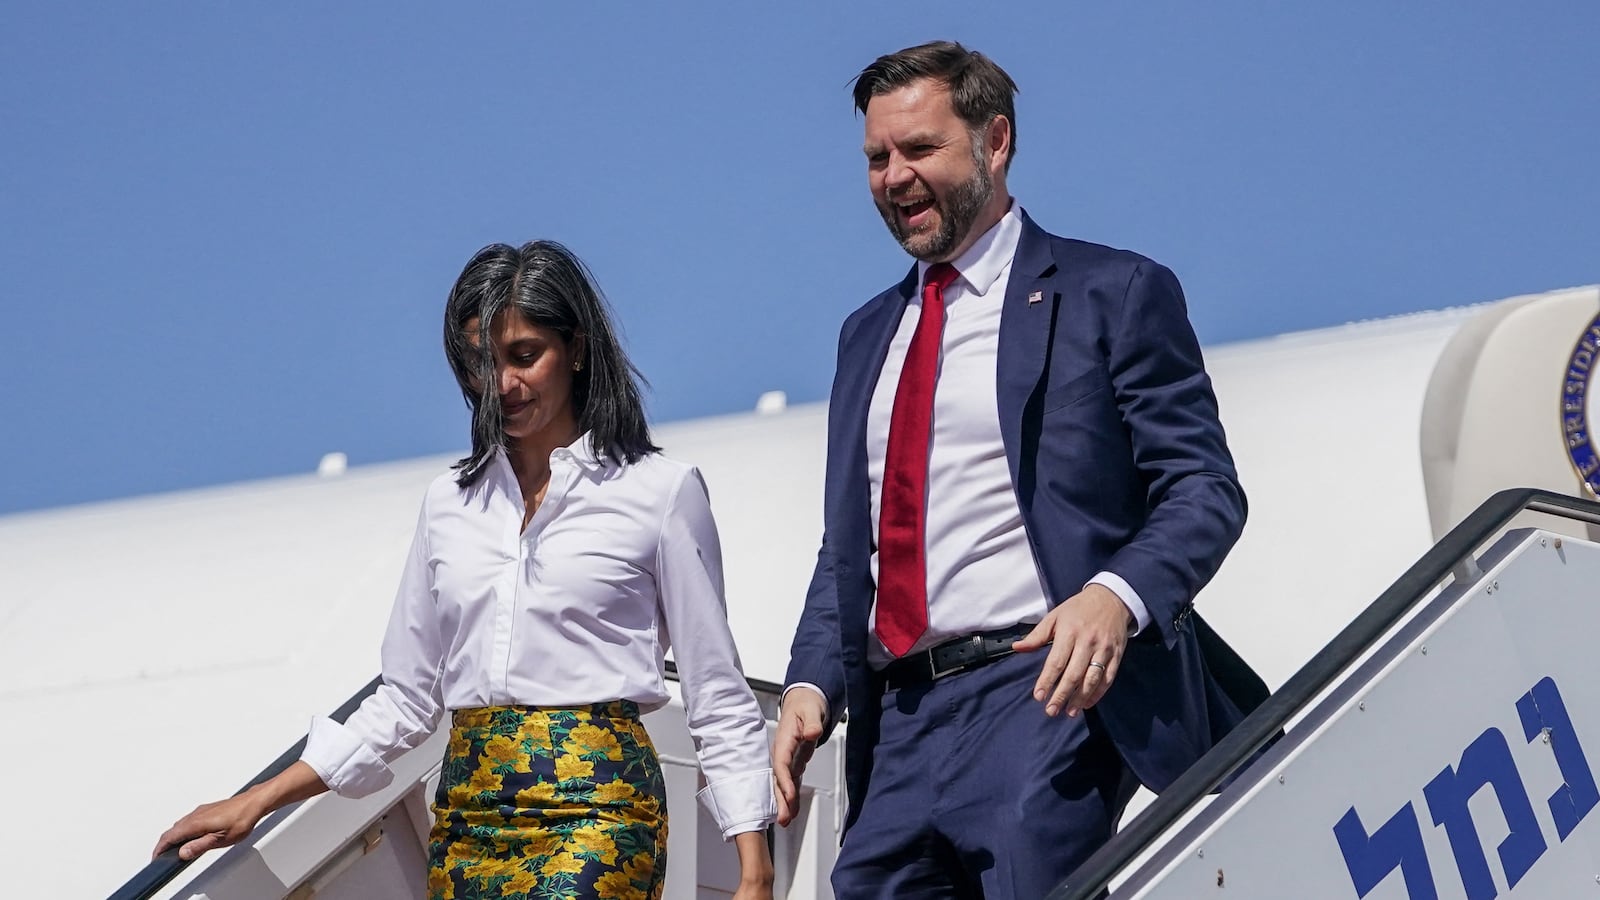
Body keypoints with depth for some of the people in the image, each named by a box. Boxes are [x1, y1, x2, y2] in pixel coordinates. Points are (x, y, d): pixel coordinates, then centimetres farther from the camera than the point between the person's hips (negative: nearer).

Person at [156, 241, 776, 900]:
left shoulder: (660, 492, 4)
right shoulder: (450, 502, 16)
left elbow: (719, 702, 4)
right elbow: (407, 698, 19)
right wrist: (259, 802, 13)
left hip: (595, 811, -4)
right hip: (467, 814, 4)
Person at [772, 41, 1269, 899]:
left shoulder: (1111, 294, 3)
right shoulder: (868, 334, 22)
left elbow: (1204, 488, -3)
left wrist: (1116, 594, -23)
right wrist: (810, 682, 7)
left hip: (1040, 691, -6)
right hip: (898, 723, 6)